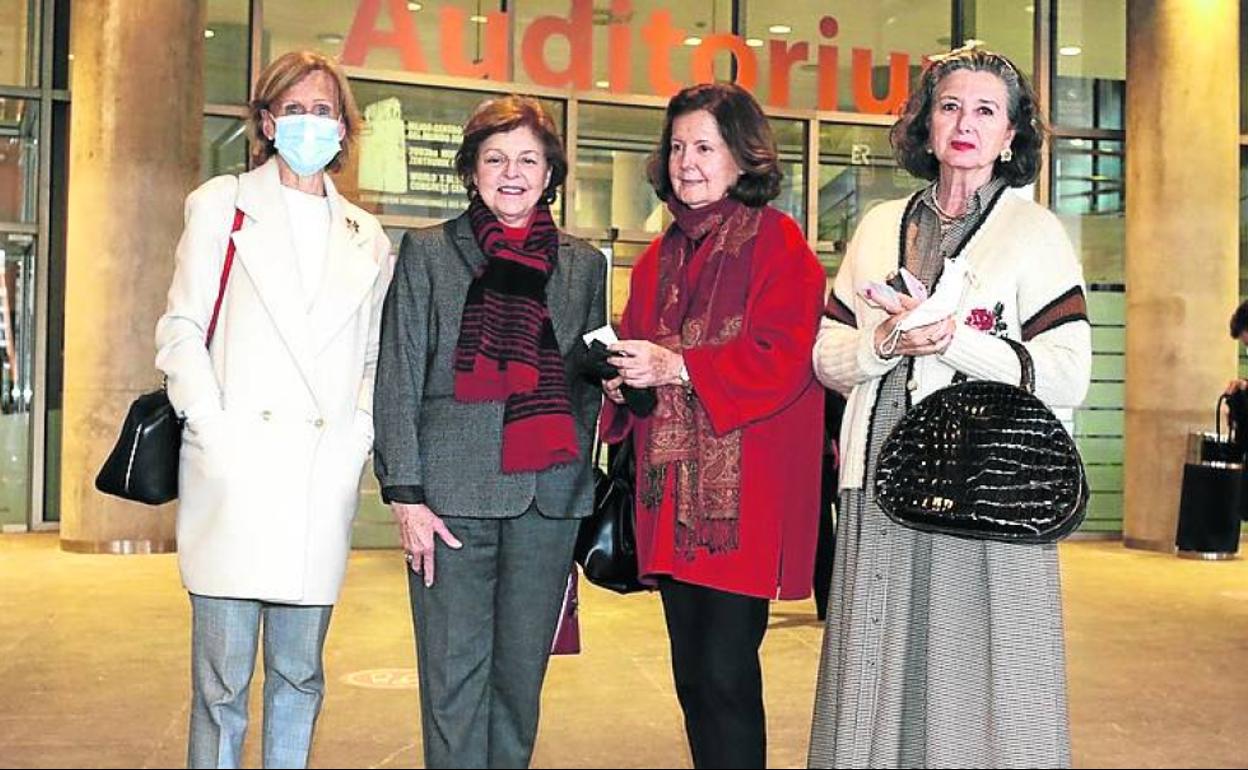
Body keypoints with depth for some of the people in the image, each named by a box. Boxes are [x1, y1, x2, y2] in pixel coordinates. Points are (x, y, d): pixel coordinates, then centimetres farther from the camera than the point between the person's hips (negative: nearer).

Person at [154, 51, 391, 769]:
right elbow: (181, 332, 3)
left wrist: (359, 438, 3)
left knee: (300, 675, 9)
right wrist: (216, 434, -9)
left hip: (324, 479, 3)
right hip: (234, 472, -2)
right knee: (221, 680, -1)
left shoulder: (368, 239, 17)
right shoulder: (222, 205, 9)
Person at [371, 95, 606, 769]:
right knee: (453, 676, 0)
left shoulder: (583, 264, 12)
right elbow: (398, 380, 2)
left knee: (521, 672, 7)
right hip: (453, 491, -2)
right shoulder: (427, 252, 6)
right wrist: (405, 493, -6)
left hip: (548, 494, 2)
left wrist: (579, 475, 6)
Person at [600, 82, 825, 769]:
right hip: (672, 491, 7)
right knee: (691, 673, 13)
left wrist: (677, 367, -19)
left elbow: (781, 357, -14)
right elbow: (639, 349, 21)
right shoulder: (661, 254, 17)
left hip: (743, 494, -7)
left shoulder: (776, 242, -4)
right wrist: (621, 375, -1)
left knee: (727, 673, -6)